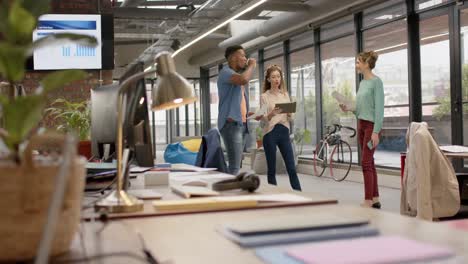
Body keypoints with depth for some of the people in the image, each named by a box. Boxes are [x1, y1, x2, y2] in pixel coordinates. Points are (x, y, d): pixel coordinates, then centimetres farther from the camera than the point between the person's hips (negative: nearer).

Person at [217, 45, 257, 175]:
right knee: (234, 166, -15)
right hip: (231, 124, -9)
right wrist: (252, 65, -8)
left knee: (236, 164, 8)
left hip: (241, 124, 9)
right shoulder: (225, 72, -5)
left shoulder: (238, 74, 23)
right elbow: (243, 79, -27)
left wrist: (248, 113, 11)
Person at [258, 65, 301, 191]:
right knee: (271, 170, 2)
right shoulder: (264, 96, 0)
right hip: (270, 133, -3)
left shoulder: (285, 95, 11)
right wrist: (272, 113, -26)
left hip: (284, 133, 3)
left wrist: (289, 113, -11)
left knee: (292, 169, 0)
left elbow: (290, 118, 12)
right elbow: (263, 119, -6)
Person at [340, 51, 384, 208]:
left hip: (372, 125, -9)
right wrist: (349, 109, 2)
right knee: (369, 162, 9)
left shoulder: (376, 81, -11)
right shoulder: (362, 83, 14)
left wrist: (376, 132, -22)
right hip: (361, 125, 9)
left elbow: (379, 108, -17)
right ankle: (375, 199, 15)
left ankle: (368, 201, -6)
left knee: (366, 162, -10)